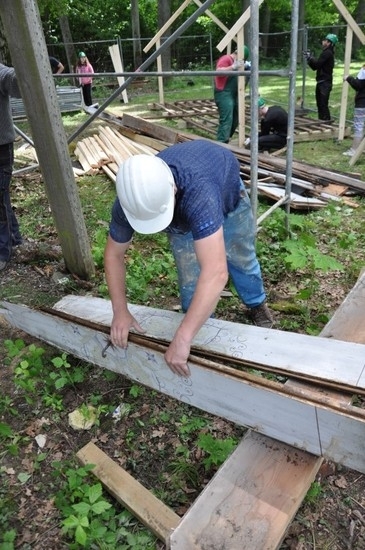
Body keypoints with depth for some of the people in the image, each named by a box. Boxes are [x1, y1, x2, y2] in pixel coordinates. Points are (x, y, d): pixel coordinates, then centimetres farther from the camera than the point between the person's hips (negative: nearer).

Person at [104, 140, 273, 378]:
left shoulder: (199, 191, -52)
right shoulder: (130, 200, -37)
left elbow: (216, 273, -60)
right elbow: (114, 254, -20)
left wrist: (182, 339, -61)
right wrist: (120, 311, -27)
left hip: (226, 190, -2)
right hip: (183, 215, 3)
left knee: (241, 258, 13)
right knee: (191, 281, -3)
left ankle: (257, 304, 45)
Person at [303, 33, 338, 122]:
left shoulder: (327, 53, -12)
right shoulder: (326, 52, 21)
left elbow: (317, 64, -20)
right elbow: (316, 67, 19)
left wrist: (310, 57, -6)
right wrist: (309, 58, 7)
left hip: (325, 83, -11)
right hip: (321, 82, 11)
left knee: (323, 103, -14)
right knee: (319, 103, 15)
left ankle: (326, 121, -13)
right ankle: (321, 120, 23)